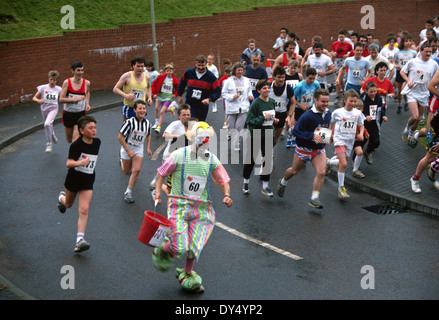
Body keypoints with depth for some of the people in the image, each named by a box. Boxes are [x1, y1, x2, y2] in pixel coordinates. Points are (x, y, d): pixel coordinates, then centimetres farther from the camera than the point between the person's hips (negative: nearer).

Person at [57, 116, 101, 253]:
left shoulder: (97, 142, -3)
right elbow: (68, 163, -29)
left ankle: (80, 240, -12)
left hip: (88, 181, 2)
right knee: (69, 204, 23)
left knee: (84, 211, -9)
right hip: (73, 178, -2)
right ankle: (61, 197, 60)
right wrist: (80, 163, -45)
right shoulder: (76, 145, -20)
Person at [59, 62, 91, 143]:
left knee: (76, 139, -14)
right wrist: (75, 99, -26)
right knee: (69, 140, 15)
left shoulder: (86, 83, -6)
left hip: (80, 114, -1)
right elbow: (61, 99, -13)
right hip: (68, 113, 1)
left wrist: (87, 104, 1)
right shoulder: (67, 82, -11)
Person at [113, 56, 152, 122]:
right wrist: (125, 95, -27)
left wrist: (149, 97, 6)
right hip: (128, 107, -2)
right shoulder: (127, 76, -13)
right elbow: (115, 89, -11)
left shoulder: (147, 77, -1)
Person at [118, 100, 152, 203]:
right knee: (126, 172, 13)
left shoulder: (147, 122, -8)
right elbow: (120, 137, -20)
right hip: (127, 148, -3)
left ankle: (128, 192, -3)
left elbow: (148, 135, 13)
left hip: (139, 148, 3)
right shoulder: (130, 122, -24)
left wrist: (148, 148, 5)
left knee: (137, 170, -15)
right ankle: (122, 161, 51)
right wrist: (128, 151, -20)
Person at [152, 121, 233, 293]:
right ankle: (162, 250, 23)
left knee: (194, 246, 0)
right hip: (179, 205, -3)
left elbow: (223, 181, 10)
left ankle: (186, 275, 28)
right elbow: (162, 174, 5)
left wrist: (226, 195, -9)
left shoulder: (212, 160, 4)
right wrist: (157, 193, -7)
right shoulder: (179, 155, -6)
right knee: (179, 247, -13)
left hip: (201, 208, 3)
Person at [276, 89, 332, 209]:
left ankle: (314, 199, -3)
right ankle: (282, 183, 48)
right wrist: (312, 136, -30)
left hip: (319, 149, 4)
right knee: (295, 171, 16)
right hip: (304, 148, -4)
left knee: (321, 173, -14)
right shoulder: (307, 115, -24)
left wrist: (327, 134, 4)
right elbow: (296, 131, -22)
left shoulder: (328, 113, -3)